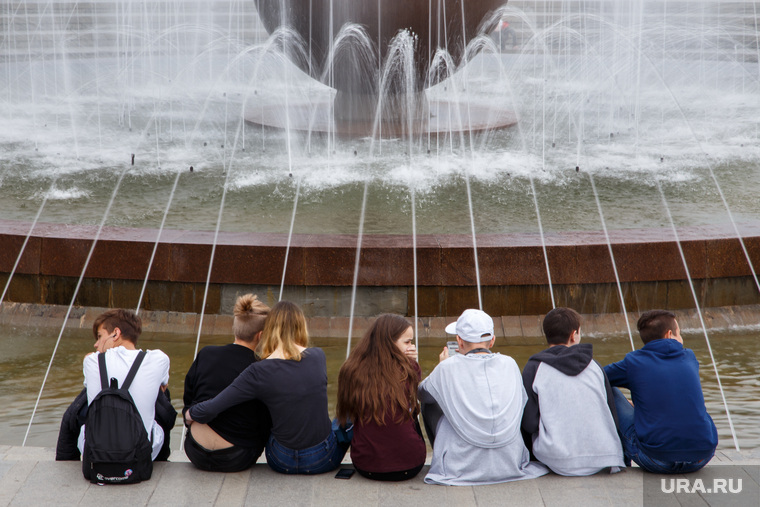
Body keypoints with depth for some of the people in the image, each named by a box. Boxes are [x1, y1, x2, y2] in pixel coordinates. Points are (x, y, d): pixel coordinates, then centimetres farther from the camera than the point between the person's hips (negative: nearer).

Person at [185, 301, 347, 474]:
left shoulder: (259, 372, -18)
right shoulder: (318, 356, -9)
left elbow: (209, 410, -20)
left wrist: (190, 414, 4)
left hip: (282, 463, 0)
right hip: (324, 459, 0)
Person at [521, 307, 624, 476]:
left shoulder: (534, 368, -2)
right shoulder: (594, 366, 10)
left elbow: (529, 423, -6)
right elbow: (612, 418, 12)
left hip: (559, 463, -3)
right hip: (602, 458, 3)